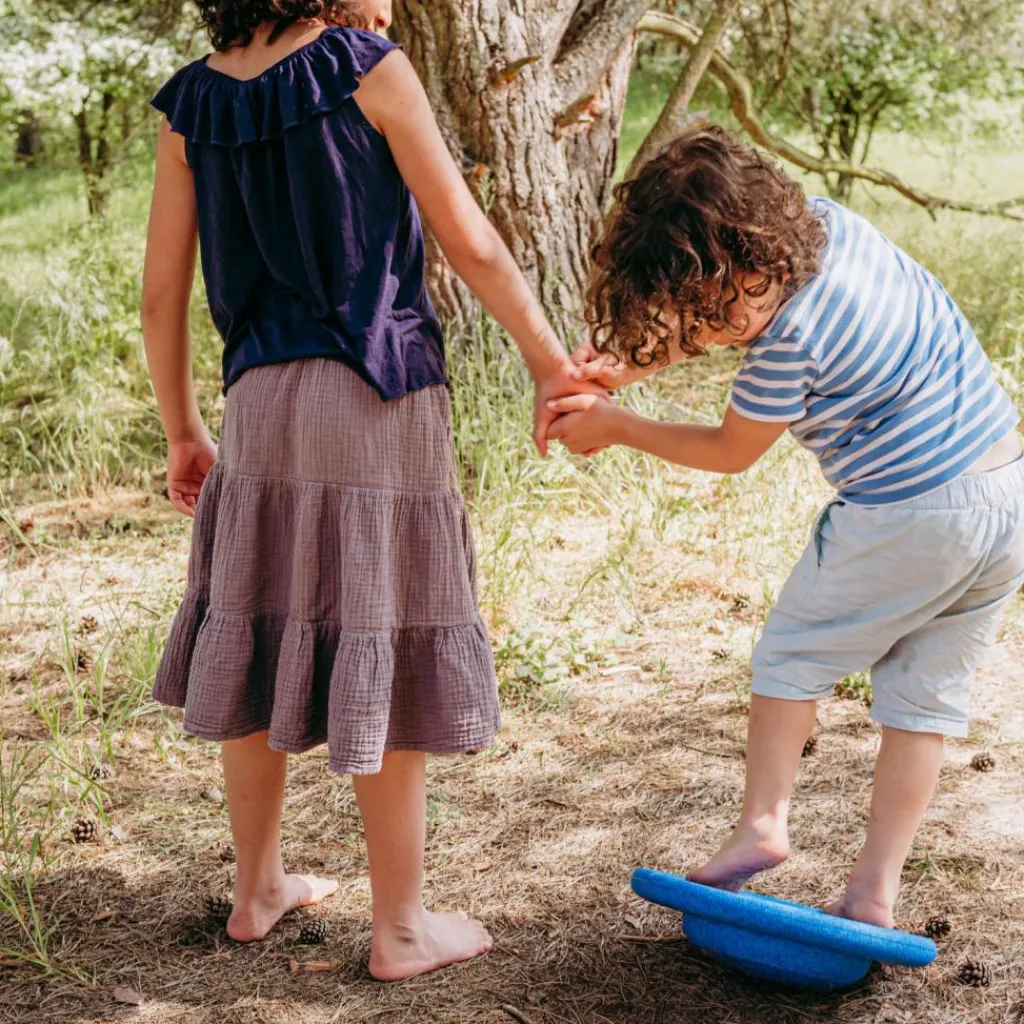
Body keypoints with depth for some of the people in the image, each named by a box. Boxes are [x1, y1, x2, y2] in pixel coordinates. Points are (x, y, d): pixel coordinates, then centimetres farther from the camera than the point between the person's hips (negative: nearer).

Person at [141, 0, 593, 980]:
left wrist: (182, 433, 18)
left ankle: (258, 888, 31)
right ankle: (401, 927, 15)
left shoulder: (191, 105, 7)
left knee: (259, 645, 16)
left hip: (262, 402, 5)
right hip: (379, 401, -5)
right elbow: (469, 243, -6)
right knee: (382, 663, 3)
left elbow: (161, 295, 7)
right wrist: (552, 363, 5)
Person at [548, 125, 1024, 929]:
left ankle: (763, 823, 17)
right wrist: (628, 368, 1)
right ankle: (875, 892, 17)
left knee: (794, 656, 13)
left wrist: (617, 428, 5)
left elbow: (730, 452, -4)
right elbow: (723, 316, 13)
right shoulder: (830, 222, 2)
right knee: (928, 694, 13)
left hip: (911, 519, -8)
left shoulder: (792, 341, -21)